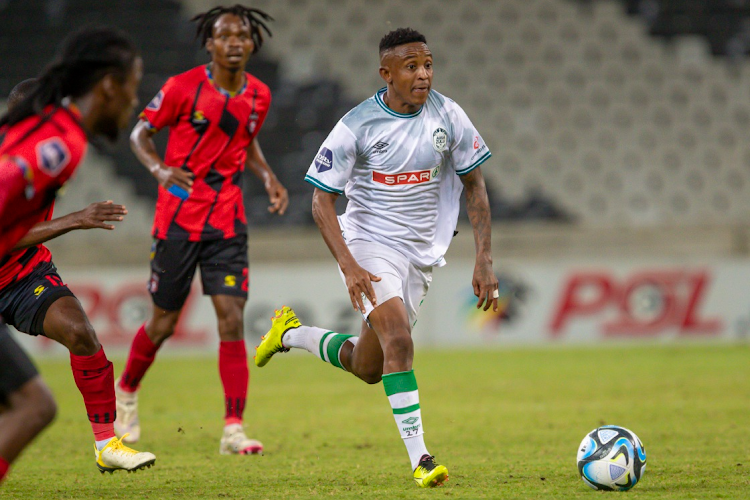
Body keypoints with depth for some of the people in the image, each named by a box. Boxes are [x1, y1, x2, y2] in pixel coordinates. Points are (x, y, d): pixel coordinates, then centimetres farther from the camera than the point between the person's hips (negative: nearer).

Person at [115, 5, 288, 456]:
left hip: (227, 220, 3)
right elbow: (140, 134, -1)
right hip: (178, 217, -3)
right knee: (164, 322, 7)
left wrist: (269, 178, 3)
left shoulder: (258, 96, 2)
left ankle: (234, 429, -10)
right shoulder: (183, 88, -11)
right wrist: (160, 168, -21)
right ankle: (127, 392, 37)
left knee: (232, 318, -10)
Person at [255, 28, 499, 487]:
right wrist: (349, 267, -23)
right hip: (370, 243, -4)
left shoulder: (447, 116, -6)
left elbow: (475, 186, 4)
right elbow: (322, 199, -10)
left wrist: (484, 259, -5)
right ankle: (421, 459, -24)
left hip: (423, 252, 4)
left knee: (367, 368, 10)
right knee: (399, 341, -26)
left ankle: (292, 334, 37)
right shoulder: (357, 126, -15)